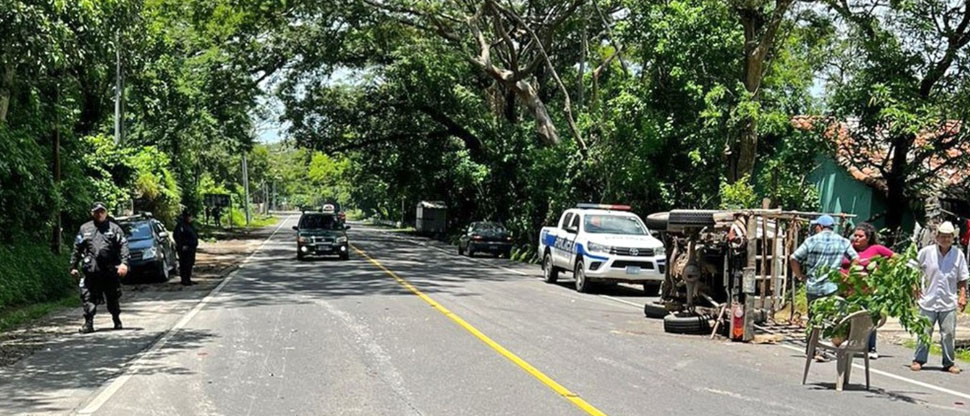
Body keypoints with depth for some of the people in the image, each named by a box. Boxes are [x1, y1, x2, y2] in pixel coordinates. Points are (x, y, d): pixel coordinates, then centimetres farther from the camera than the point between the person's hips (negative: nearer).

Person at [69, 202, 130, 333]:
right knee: (89, 298, -6)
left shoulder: (114, 228, 8)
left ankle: (117, 321, 26)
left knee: (113, 298, 9)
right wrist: (73, 266, 8)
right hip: (91, 270, 0)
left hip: (111, 270, 0)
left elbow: (123, 246, -1)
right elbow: (77, 249, 12)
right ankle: (88, 323, -3)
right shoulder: (84, 229, 11)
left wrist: (124, 263, -14)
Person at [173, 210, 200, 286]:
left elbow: (195, 235, 28)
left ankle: (188, 279, 20)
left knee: (190, 264, 13)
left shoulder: (190, 225, 17)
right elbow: (177, 236, -20)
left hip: (192, 248, 10)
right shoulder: (181, 225, -12)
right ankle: (184, 280, -6)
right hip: (185, 248, -9)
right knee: (185, 264, -8)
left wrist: (195, 244, 19)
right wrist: (182, 245, -23)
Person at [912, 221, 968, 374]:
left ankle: (949, 362, 18)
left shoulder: (958, 255, 1)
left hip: (949, 303, 1)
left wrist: (962, 296, -1)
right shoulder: (926, 252, -3)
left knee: (948, 334, 6)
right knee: (924, 332, 6)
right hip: (928, 301, -1)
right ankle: (919, 360, 17)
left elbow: (962, 279, 8)